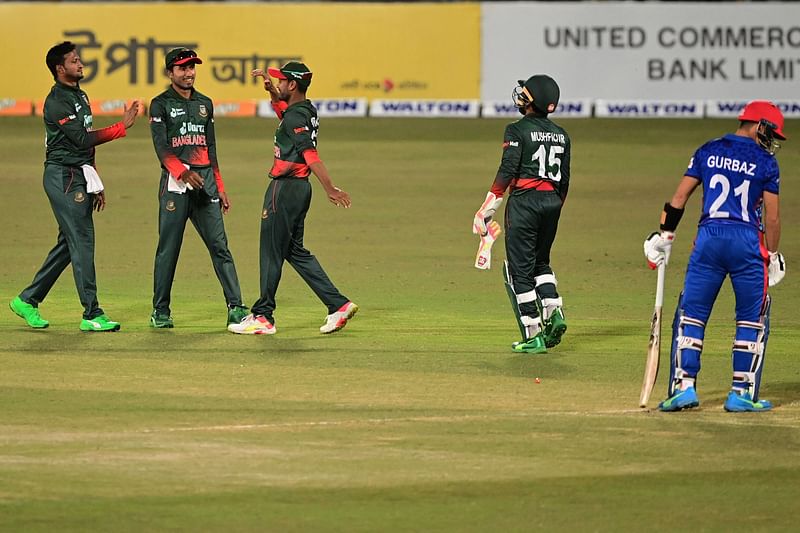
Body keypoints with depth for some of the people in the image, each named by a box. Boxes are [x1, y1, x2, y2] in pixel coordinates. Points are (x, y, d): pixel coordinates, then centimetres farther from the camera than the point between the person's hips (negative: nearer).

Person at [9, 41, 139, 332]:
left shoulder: (80, 95, 17)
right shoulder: (57, 101, -14)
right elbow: (82, 139, -22)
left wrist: (94, 184, 18)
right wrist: (122, 127, -22)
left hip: (80, 177, 10)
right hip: (63, 177, -10)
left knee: (69, 243, 12)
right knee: (82, 242, -10)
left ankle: (28, 300, 20)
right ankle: (92, 314, -9)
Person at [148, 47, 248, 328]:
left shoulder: (205, 103, 18)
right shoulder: (161, 104, 1)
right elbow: (161, 146, -10)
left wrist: (220, 188, 17)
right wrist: (183, 172, -26)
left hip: (205, 181, 4)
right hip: (175, 182, -4)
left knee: (219, 245, -2)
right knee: (168, 247, -2)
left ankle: (236, 308, -5)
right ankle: (160, 311, 6)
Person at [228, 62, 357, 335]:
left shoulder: (295, 118, -18)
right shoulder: (308, 111, 11)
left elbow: (310, 154, -27)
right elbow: (281, 106, 35)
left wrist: (330, 189, -34)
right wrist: (270, 86, 19)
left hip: (285, 188, -10)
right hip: (300, 188, 10)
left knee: (271, 252, -2)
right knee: (294, 250, 15)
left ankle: (263, 317, 4)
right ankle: (338, 304, 10)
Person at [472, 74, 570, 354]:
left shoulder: (517, 130, -9)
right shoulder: (561, 134, 10)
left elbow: (507, 171, -15)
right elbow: (564, 179, 13)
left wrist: (488, 208, -13)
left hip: (524, 201, -6)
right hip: (551, 200, 6)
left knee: (519, 268, 0)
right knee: (540, 262, 23)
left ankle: (533, 336, -3)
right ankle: (553, 312, 1)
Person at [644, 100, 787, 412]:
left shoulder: (708, 152, 10)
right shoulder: (765, 162, 2)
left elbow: (679, 197, 7)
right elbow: (771, 217, 0)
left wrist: (664, 236, 13)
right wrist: (772, 256, 10)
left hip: (708, 238, 2)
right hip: (747, 243, -2)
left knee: (691, 314, 8)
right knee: (752, 319, 9)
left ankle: (684, 386, 0)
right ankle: (741, 393, 6)